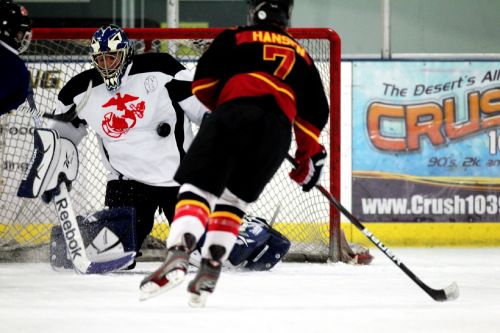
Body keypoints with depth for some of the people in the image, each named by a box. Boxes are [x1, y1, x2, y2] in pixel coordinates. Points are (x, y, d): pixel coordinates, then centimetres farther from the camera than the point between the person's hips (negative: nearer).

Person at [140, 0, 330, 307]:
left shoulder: (234, 39, 19)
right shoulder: (302, 57, 30)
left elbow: (202, 85, 11)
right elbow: (314, 112, 26)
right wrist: (309, 157, 36)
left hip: (234, 114, -3)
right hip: (277, 132, 3)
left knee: (198, 188, -5)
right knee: (234, 199, 18)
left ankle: (178, 255, -30)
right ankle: (211, 269, 3)